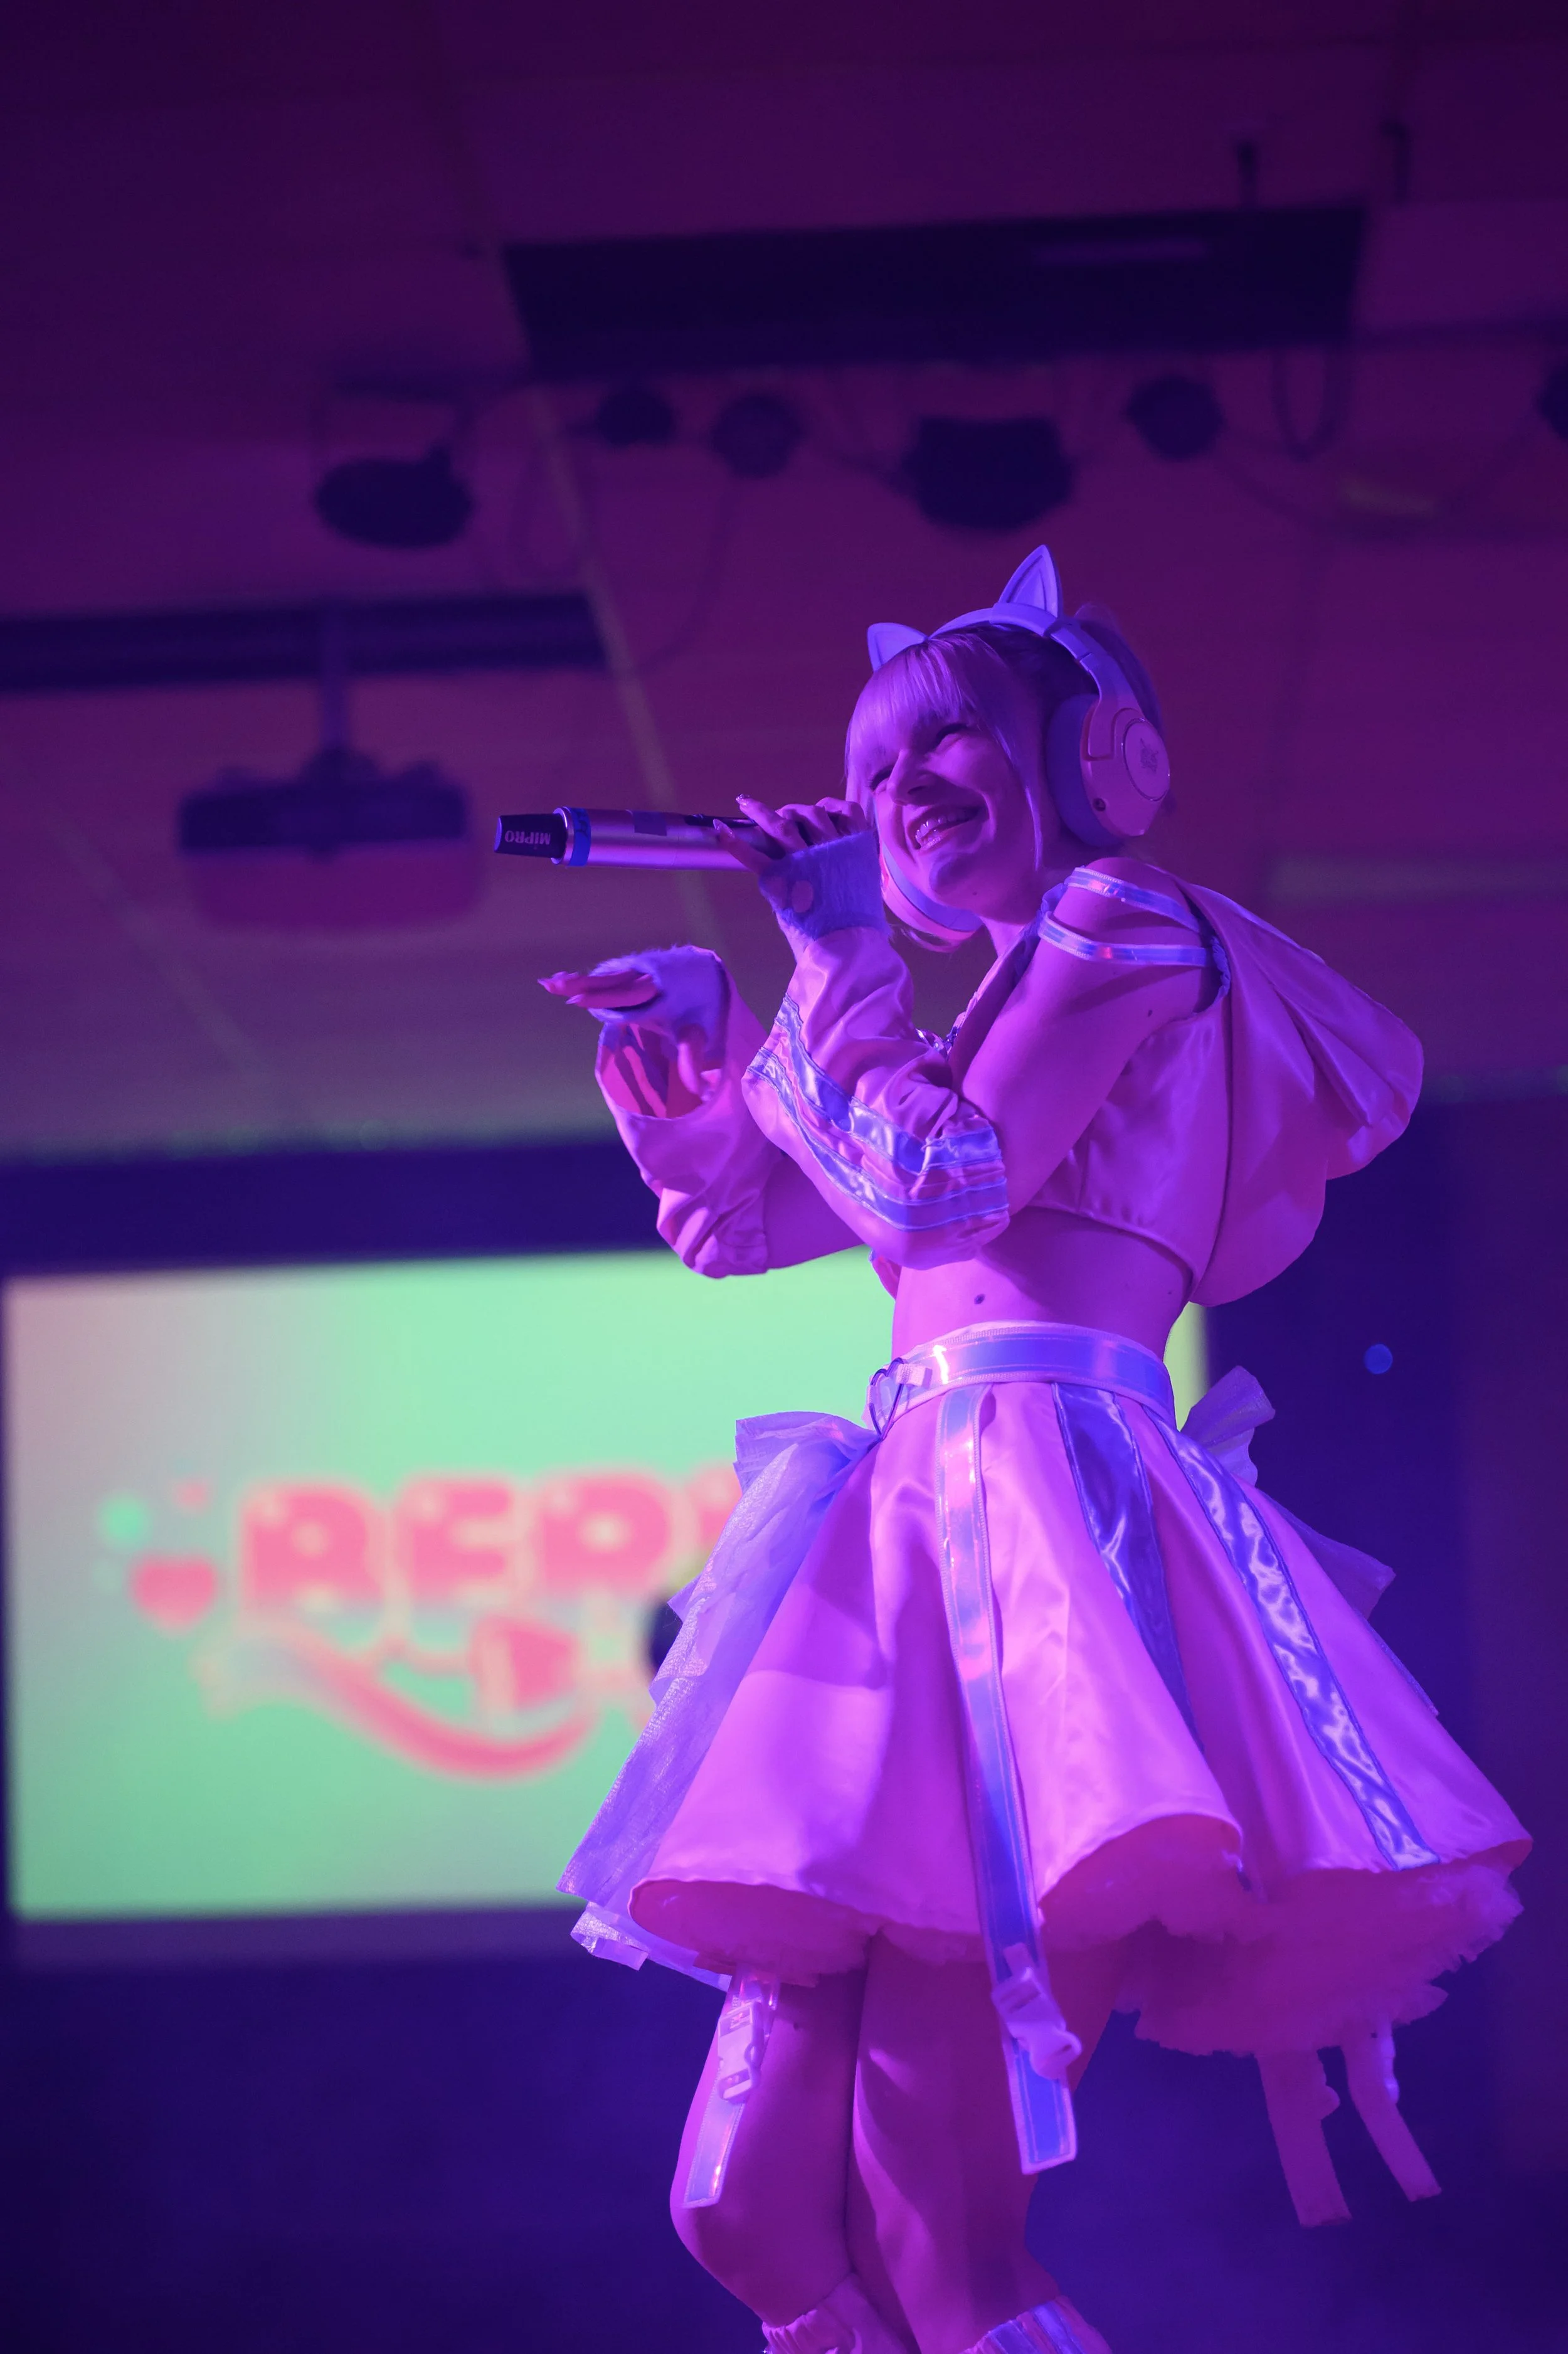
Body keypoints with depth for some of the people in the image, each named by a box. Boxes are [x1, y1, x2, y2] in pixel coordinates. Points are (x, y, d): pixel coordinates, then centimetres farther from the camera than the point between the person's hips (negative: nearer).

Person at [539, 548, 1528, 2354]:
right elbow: (739, 1220, 32)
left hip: (1041, 1490, -9)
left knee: (929, 2204, -19)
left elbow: (939, 1186, -10)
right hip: (926, 1515, 9)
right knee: (756, 2195, 1)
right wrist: (681, 1027, 18)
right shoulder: (997, 1011, 28)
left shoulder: (1125, 920, 2)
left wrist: (843, 957, 1)